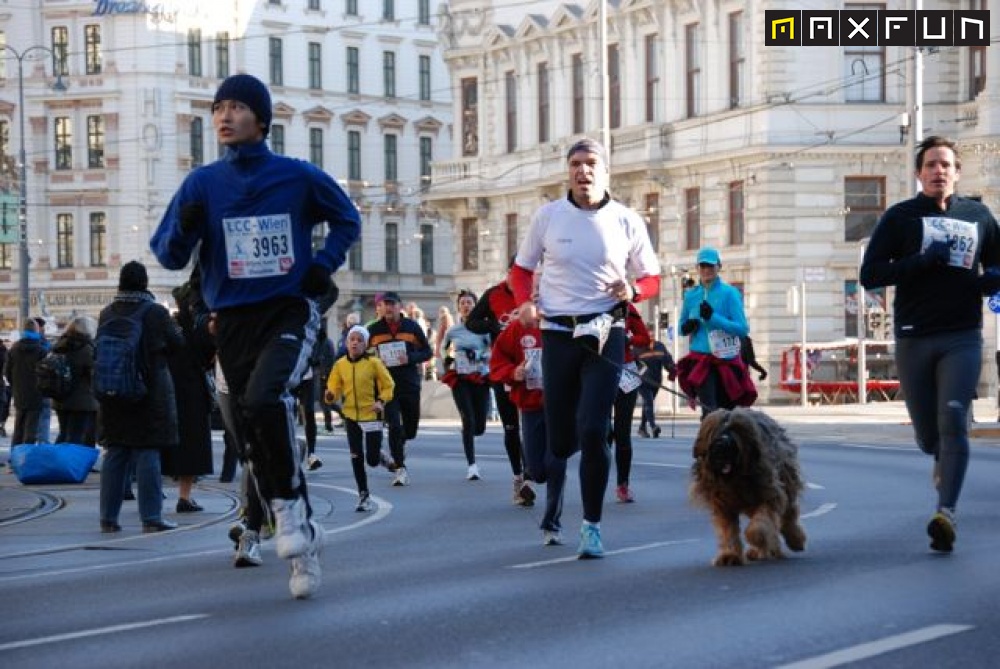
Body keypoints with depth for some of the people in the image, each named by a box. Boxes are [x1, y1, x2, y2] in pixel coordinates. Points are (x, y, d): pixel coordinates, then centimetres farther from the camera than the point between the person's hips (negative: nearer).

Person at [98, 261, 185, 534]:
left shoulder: (107, 314, 1)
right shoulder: (157, 312, -10)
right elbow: (177, 343, 0)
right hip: (150, 392, -4)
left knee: (115, 453, 10)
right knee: (148, 453, -1)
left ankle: (108, 517, 12)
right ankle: (151, 517, -2)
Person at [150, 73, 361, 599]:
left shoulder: (298, 176, -2)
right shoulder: (202, 184, 1)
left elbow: (346, 220, 14)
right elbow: (168, 256, 0)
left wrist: (325, 264, -2)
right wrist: (184, 228, -21)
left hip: (290, 312, -3)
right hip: (233, 321, 3)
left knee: (264, 397, -30)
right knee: (260, 436, 4)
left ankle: (288, 502, -11)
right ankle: (303, 543, 17)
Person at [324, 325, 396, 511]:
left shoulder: (373, 363, -7)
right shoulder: (340, 365, 1)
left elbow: (388, 385, 1)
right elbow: (335, 388, 6)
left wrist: (382, 401, -13)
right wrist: (331, 395, -16)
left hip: (371, 416, -3)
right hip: (351, 417, 3)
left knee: (372, 459, -4)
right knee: (356, 459, 3)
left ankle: (382, 458, 33)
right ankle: (364, 496, 14)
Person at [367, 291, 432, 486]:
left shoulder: (412, 327, 3)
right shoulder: (373, 330, 3)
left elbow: (427, 352, 6)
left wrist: (411, 358, -13)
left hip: (410, 384, 2)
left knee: (411, 427, 12)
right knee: (395, 426, -14)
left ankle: (398, 446, 46)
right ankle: (401, 469, -9)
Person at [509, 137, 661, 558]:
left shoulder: (626, 221, 2)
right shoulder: (548, 216, 3)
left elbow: (652, 279, 11)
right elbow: (521, 269, 13)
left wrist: (633, 291, -12)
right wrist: (526, 303, -7)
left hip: (605, 335, -1)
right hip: (558, 334, 1)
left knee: (593, 431, -15)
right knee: (561, 441, 4)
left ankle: (591, 526, -2)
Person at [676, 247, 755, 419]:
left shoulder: (729, 293, -3)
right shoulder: (691, 295, 9)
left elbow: (743, 329, -9)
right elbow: (682, 327, 20)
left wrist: (713, 317, -18)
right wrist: (686, 327, -5)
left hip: (726, 362, -1)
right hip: (700, 360, 1)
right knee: (710, 411, -12)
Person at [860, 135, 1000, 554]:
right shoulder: (900, 217, 4)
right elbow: (870, 274, -4)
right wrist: (924, 260, -16)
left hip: (963, 338, 0)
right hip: (914, 339, 0)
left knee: (953, 420, -19)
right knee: (927, 435, 8)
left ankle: (946, 512, -25)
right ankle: (944, 463, 44)